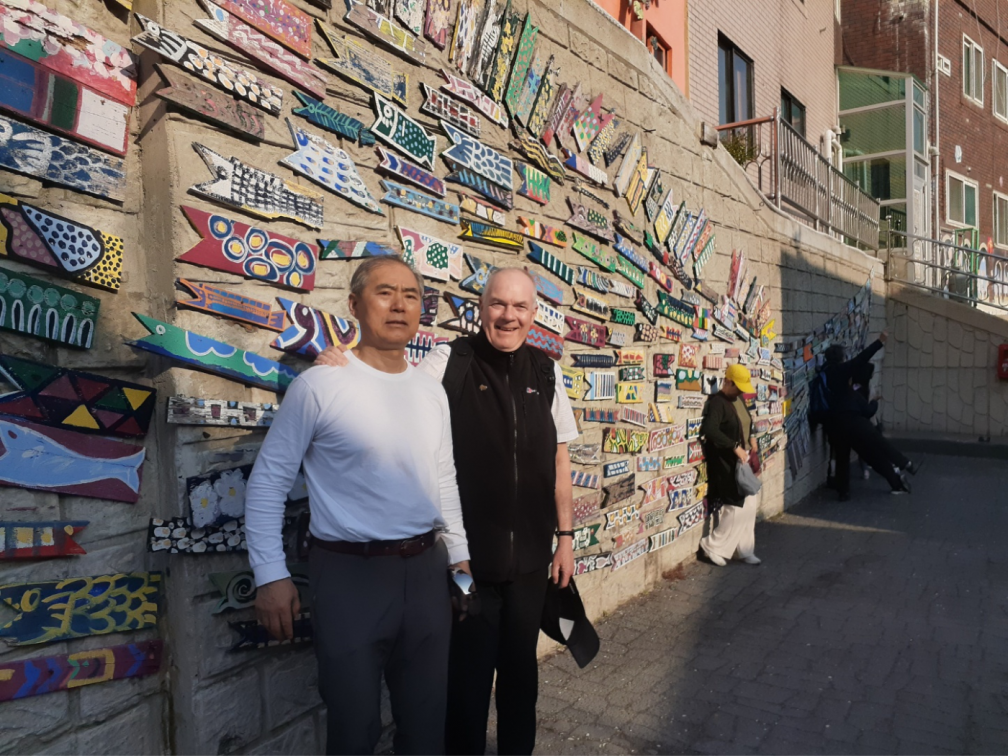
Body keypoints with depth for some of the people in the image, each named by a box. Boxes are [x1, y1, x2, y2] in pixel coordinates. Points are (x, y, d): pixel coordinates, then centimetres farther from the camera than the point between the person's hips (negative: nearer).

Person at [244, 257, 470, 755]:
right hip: (351, 573, -5)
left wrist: (459, 555, 13)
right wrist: (270, 575, -9)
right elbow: (268, 480, -7)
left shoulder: (432, 392, 6)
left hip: (425, 569, 5)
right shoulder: (319, 384, -10)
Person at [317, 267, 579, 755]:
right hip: (468, 555, -3)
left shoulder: (546, 372, 2)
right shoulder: (448, 362, -9)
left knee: (520, 665, 21)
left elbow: (559, 460, 6)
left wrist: (566, 535, 7)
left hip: (530, 556, 4)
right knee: (468, 673, 12)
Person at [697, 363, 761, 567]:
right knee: (736, 506, -6)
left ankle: (744, 550, 25)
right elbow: (710, 430, -33)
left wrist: (750, 438, 9)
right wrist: (735, 447, -31)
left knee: (750, 505, 12)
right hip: (725, 463, -9)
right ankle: (713, 547, 11)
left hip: (742, 461, 9)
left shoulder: (739, 399, 10)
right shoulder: (717, 403, -18)